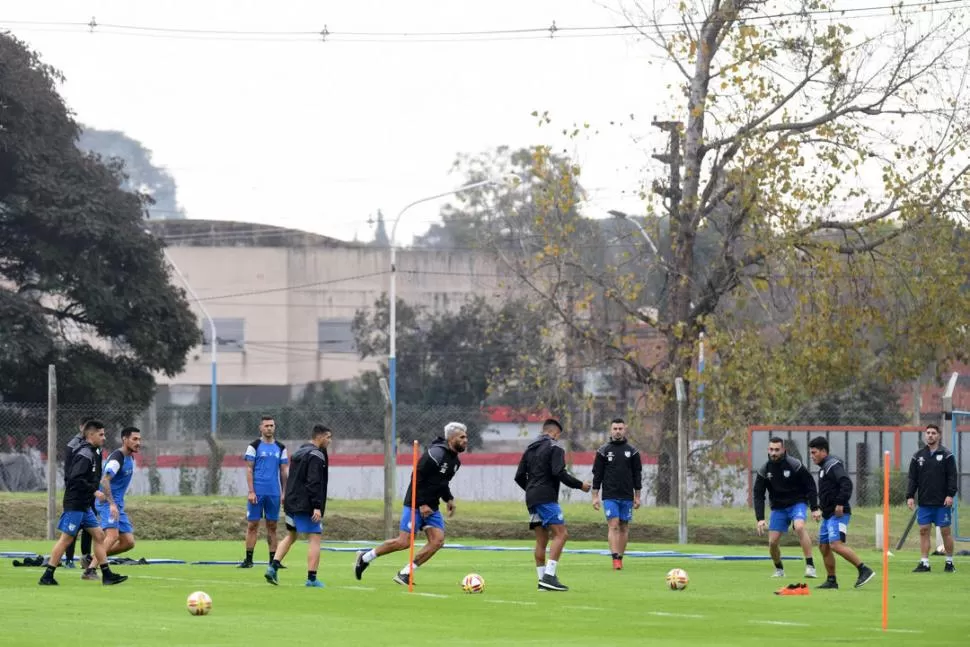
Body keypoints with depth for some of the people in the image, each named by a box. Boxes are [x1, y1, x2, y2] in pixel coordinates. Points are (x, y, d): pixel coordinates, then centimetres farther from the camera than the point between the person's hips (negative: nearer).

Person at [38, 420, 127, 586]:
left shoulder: (93, 453, 14)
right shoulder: (85, 454, -16)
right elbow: (76, 479, -25)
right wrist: (94, 491, -20)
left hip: (85, 506, 10)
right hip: (74, 504, -10)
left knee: (99, 535, 8)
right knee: (66, 538, -6)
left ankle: (107, 575, 9)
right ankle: (47, 577, -1)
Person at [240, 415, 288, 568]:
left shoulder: (280, 448, 11)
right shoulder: (254, 446, 1)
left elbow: (283, 472, 13)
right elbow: (249, 470, -1)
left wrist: (284, 493, 6)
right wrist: (251, 491, -10)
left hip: (274, 493, 3)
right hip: (257, 492, -3)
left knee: (272, 526, 6)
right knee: (253, 525, -2)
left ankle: (273, 560, 8)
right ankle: (249, 559, 1)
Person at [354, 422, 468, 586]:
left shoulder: (455, 460, 10)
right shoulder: (436, 454, -19)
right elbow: (417, 478, -19)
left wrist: (448, 498, 10)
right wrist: (421, 504, -20)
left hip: (432, 507, 8)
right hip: (415, 505, -8)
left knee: (438, 541, -8)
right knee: (404, 542, -9)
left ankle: (405, 574, -1)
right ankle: (366, 557, 11)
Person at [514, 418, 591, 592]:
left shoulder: (529, 449, 18)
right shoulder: (554, 448, -4)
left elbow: (519, 476, 17)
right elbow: (559, 473, -16)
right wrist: (580, 485, -5)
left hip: (531, 499, 8)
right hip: (547, 498, -8)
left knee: (541, 540, 9)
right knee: (560, 533, -10)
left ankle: (542, 579, 6)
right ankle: (549, 576, -22)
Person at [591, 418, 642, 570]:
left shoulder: (632, 451, 6)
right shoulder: (603, 451, 3)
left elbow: (637, 475, 8)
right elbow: (597, 475, 3)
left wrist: (637, 496, 5)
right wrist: (595, 496, -2)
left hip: (627, 496, 2)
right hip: (609, 496, -2)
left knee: (624, 527, 4)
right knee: (613, 526, -12)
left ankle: (620, 558, 11)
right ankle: (615, 559, -19)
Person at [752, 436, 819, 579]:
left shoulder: (795, 465, -13)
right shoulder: (764, 471, -4)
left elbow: (810, 486, -7)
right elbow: (758, 496, -2)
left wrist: (814, 508, -12)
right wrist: (760, 519, -11)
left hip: (797, 504, -4)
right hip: (778, 507, 4)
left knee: (799, 527, -33)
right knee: (772, 542, -2)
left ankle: (810, 566, -30)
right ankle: (779, 569, 26)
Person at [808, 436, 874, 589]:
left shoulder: (833, 465, -11)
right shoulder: (824, 467, 21)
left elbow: (846, 484, -25)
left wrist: (840, 503, -27)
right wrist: (820, 509, 26)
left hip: (838, 513, -11)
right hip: (828, 514, 11)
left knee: (836, 544, -21)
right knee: (823, 546, 11)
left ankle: (864, 570, -20)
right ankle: (831, 581, 16)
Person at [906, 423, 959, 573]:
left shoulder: (947, 455, 0)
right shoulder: (918, 456, 9)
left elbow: (952, 476, -5)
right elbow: (912, 478, 9)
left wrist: (950, 494, -15)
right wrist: (910, 496, -1)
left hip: (942, 502, -3)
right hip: (924, 502, 3)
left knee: (945, 531, 1)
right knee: (924, 531, 0)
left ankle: (949, 562, 11)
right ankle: (924, 563, 3)